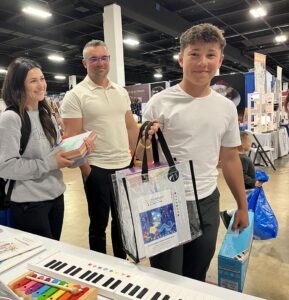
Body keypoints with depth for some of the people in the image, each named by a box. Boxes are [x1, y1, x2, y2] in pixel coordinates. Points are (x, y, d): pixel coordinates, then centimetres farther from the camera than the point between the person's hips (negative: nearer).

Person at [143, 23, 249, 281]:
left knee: (197, 277, 21)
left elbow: (230, 159, 11)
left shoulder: (227, 108, 3)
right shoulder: (160, 103, -11)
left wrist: (242, 205, 14)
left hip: (207, 203, 4)